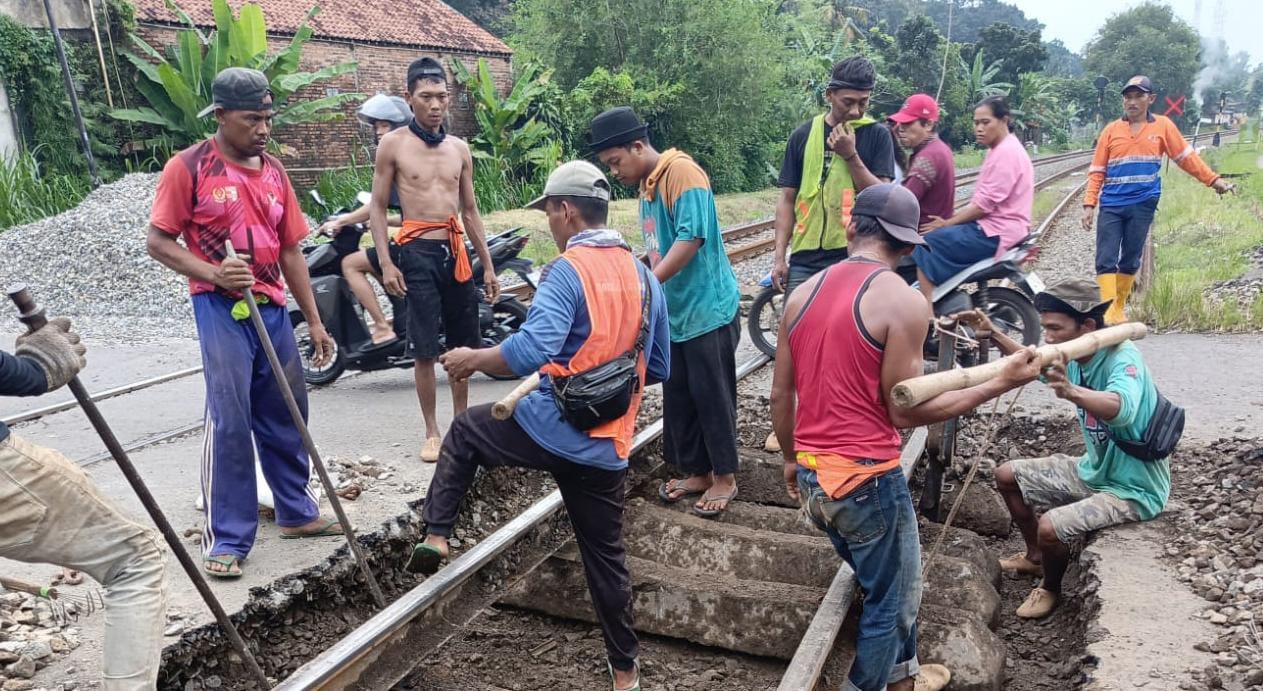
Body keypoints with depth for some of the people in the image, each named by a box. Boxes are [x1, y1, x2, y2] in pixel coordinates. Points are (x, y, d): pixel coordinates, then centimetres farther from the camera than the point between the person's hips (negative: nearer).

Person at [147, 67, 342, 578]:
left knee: (286, 417, 13)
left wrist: (314, 321, 12)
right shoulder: (188, 167, -4)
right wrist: (212, 272, -21)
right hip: (222, 309, -5)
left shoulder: (273, 170, 11)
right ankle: (226, 539, 4)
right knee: (230, 422, -7)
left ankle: (297, 511, 29)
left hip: (272, 308, 6)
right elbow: (159, 241, -4)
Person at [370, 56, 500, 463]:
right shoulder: (393, 145, 0)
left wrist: (488, 266, 12)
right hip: (418, 253, -4)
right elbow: (377, 207, 0)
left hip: (457, 252, 4)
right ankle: (432, 432, 10)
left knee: (463, 345, 10)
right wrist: (385, 263, -11)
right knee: (425, 351, -2)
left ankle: (461, 423, 25)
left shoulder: (459, 148, 11)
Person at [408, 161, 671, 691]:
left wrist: (472, 360, -10)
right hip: (609, 446, 6)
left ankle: (435, 536, 21)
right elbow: (658, 368, 15)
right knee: (606, 556, 19)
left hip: (550, 428, -5)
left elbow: (532, 350, -27)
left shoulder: (567, 271, -12)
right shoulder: (644, 276, 8)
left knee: (464, 433, 24)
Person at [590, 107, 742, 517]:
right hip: (674, 313, 9)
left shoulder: (681, 172, -15)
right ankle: (698, 472, 27)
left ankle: (724, 478, 17)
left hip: (707, 309, -9)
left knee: (712, 397, 2)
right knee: (678, 399, 13)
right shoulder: (646, 185, 12)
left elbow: (692, 238, -25)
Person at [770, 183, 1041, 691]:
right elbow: (904, 410, -13)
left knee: (882, 581, 28)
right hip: (867, 480, -7)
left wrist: (791, 460, 23)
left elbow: (780, 395, 8)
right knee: (893, 597, 16)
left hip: (812, 477, 7)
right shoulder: (903, 301, -14)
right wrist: (1001, 383, -6)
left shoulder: (804, 292, 4)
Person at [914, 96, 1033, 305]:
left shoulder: (1006, 152, -15)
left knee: (927, 246, -18)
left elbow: (985, 204, -20)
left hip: (997, 232, -11)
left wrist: (947, 223, -14)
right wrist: (950, 218, 9)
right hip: (992, 226, 11)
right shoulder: (999, 149, 19)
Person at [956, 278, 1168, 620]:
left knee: (1050, 527, -27)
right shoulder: (1074, 358, -5)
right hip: (1094, 469, 9)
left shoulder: (1122, 358, -28)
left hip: (1132, 487, -8)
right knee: (1007, 475, 10)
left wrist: (1071, 391, -70)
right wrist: (993, 334, 2)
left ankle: (1050, 588, 7)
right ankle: (1035, 556, 30)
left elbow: (1122, 409, -51)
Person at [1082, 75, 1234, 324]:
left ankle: (1119, 308, 21)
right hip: (1111, 206, 0)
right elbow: (1097, 171, 4)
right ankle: (1108, 311, -10)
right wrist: (1089, 204, -4)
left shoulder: (1163, 126, 5)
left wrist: (1213, 180, 10)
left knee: (1130, 260, 7)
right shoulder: (1111, 130, 4)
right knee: (1106, 261, -8)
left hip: (1143, 206, 0)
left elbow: (1186, 157, 13)